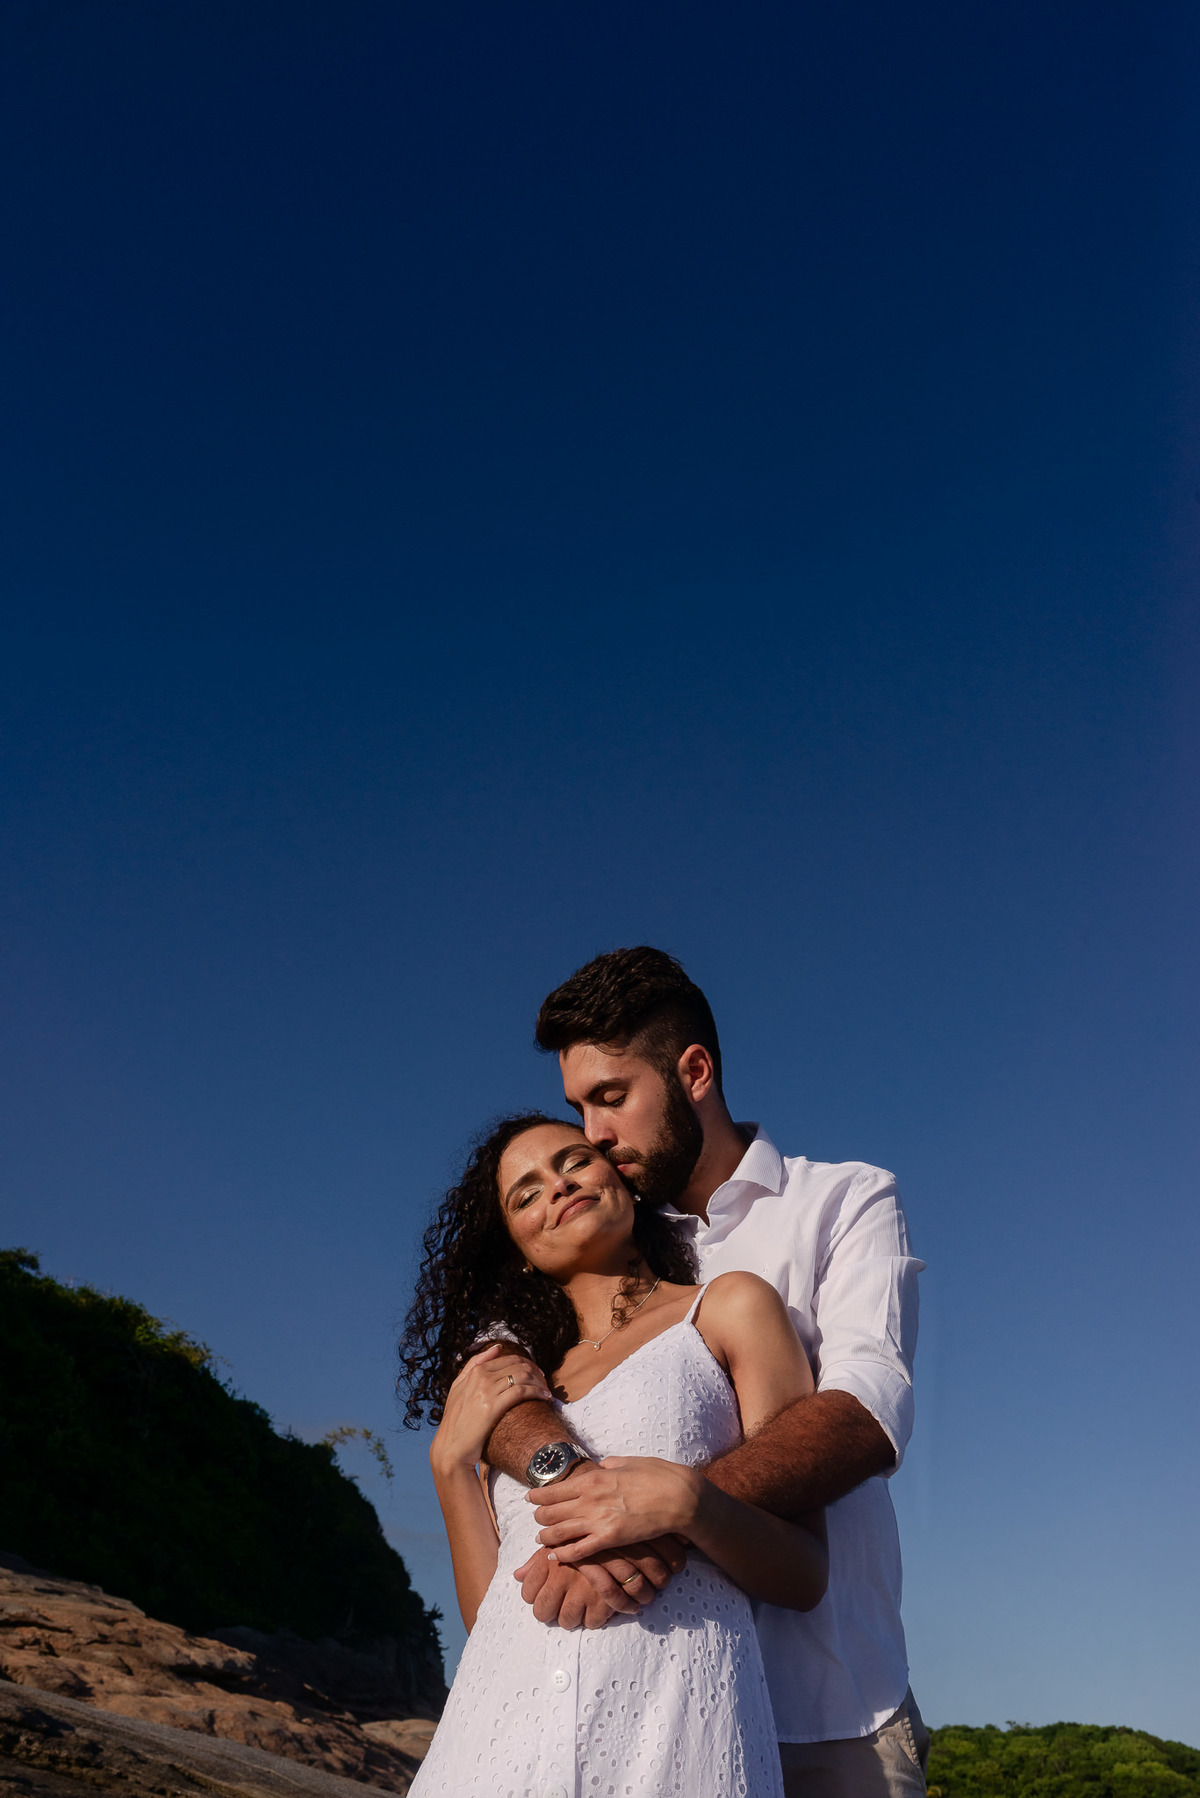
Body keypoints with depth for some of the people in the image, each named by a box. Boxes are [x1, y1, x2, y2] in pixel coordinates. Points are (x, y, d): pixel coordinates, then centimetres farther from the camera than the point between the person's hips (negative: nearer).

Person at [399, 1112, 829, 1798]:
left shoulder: (729, 1307, 7)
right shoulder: (513, 1387, 18)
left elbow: (806, 1578, 2)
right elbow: (489, 1612, 11)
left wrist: (691, 1503, -16)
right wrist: (451, 1459, 2)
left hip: (668, 1715, -3)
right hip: (501, 1727, 4)